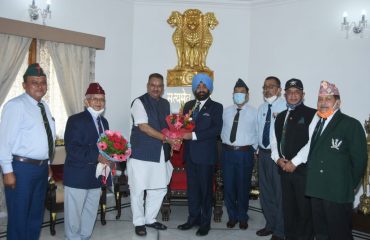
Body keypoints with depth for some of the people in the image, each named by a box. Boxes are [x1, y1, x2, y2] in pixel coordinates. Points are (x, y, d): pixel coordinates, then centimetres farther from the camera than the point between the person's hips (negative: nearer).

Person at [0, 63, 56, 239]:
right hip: (21, 167, -7)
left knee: (36, 214, 18)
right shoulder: (15, 105, -12)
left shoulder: (44, 106, 11)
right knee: (19, 216, 4)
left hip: (41, 167, 7)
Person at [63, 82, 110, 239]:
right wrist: (97, 157, -26)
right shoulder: (75, 120, -10)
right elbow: (72, 149, -20)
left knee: (90, 213, 17)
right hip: (78, 176, -7)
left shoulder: (104, 122, 13)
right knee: (74, 213, 4)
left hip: (96, 176, 7)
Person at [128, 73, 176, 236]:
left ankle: (150, 219, 30)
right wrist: (165, 138, -18)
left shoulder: (165, 104, 13)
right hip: (141, 153, -6)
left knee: (160, 189, 12)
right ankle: (139, 222, 22)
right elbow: (143, 126, -16)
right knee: (138, 190, 4)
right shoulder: (139, 102, -8)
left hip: (160, 154, 6)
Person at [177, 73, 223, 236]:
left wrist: (194, 135, -22)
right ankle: (193, 218, 25)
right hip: (190, 153, 5)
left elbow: (216, 129, -15)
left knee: (205, 189, 4)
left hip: (205, 154, -5)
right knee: (192, 188, 12)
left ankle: (205, 222, 16)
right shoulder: (188, 105, 14)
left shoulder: (216, 107, -3)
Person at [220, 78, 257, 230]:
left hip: (245, 153, -2)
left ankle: (242, 218, 26)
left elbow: (257, 133, 0)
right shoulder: (226, 111, 9)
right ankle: (232, 216, 25)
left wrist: (253, 147, -4)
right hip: (228, 152, 3)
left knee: (243, 187, 7)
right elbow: (222, 131, 12)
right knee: (228, 186, 7)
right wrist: (225, 143, 4)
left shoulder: (253, 112, -1)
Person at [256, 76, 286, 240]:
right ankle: (270, 224, 36)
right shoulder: (262, 108, 11)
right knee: (265, 191, 18)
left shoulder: (285, 107, -13)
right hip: (263, 153, 8)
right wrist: (258, 149, 14)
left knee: (279, 192, 3)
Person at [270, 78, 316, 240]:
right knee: (288, 207, 14)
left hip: (303, 169, -5)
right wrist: (278, 159, 0)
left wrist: (295, 162, -13)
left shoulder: (312, 114, -5)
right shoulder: (280, 117, 15)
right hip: (284, 168, 6)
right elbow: (274, 141, 17)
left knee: (305, 208, 2)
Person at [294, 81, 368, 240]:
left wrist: (351, 186, -2)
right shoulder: (315, 123, 13)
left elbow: (359, 159, -5)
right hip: (316, 190, 6)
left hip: (338, 192, -5)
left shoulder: (351, 125, -5)